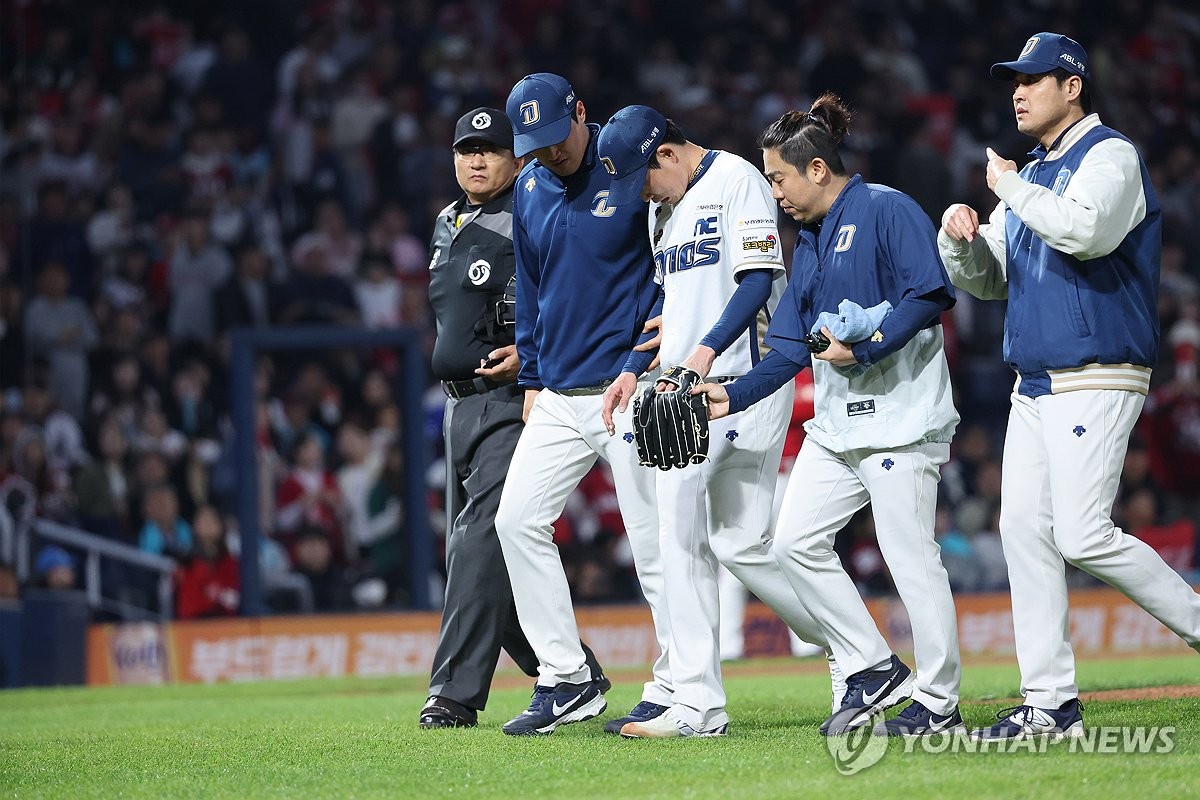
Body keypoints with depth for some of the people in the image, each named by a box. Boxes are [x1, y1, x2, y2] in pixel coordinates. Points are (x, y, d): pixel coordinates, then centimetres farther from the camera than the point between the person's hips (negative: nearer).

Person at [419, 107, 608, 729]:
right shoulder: (448, 225, 18)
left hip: (513, 400, -9)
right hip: (460, 403, 9)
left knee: (482, 538, -18)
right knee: (470, 552, 11)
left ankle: (455, 691, -22)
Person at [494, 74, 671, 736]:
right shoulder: (529, 190, 11)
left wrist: (661, 337, -15)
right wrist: (531, 378, 16)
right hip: (560, 396, 7)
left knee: (654, 539, -5)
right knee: (517, 518, 1)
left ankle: (674, 693, 2)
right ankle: (566, 681, 7)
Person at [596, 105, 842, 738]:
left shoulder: (735, 180, -7)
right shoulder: (663, 206, 19)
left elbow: (758, 281, -17)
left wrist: (705, 351, -27)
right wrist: (633, 370, 14)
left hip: (741, 383, -9)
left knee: (740, 541, -12)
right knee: (682, 541, 2)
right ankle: (697, 707, 5)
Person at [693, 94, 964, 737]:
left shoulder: (887, 210, -7)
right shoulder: (809, 239, 19)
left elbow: (931, 293, -17)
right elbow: (792, 347, 18)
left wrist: (865, 348, -21)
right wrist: (735, 395, 7)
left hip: (900, 413, -9)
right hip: (837, 421, 9)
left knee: (909, 555, -8)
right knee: (796, 542, 3)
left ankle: (938, 704, -1)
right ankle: (873, 671, 10)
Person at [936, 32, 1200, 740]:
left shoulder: (1110, 155, -7)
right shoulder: (1031, 177, 20)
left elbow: (1085, 231, -27)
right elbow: (986, 279, 22)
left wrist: (1009, 186, -13)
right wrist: (961, 235, 0)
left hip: (1098, 381, -9)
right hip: (1035, 385, 9)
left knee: (1084, 537, -17)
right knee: (1025, 529, 1)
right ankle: (1051, 704, 1)